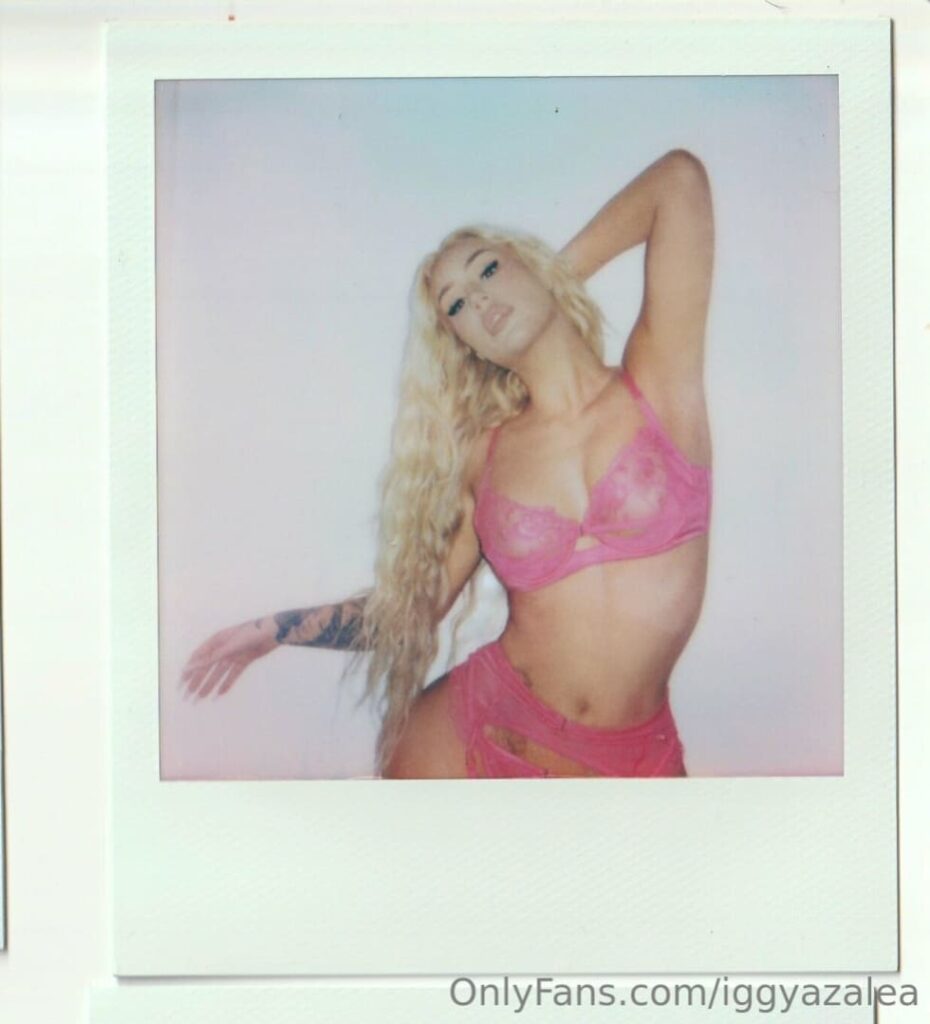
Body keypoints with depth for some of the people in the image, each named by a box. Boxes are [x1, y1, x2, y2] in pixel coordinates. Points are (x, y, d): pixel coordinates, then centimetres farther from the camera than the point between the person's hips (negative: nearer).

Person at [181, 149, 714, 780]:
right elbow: (414, 603, 14)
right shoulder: (481, 455, 5)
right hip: (476, 732, 2)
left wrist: (560, 275, 8)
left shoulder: (659, 383, -3)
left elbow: (680, 175, -6)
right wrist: (274, 630, 17)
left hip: (632, 762, -2)